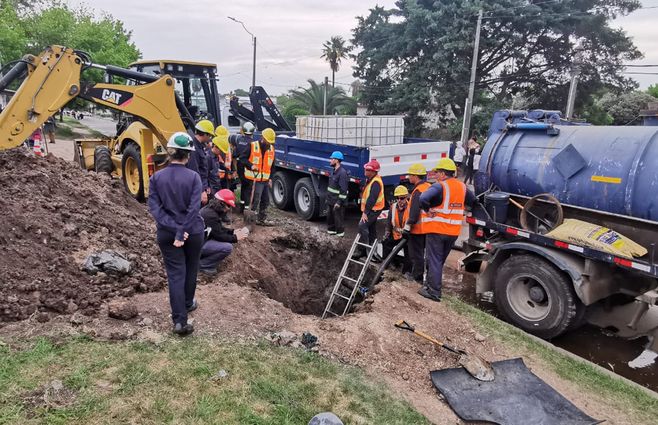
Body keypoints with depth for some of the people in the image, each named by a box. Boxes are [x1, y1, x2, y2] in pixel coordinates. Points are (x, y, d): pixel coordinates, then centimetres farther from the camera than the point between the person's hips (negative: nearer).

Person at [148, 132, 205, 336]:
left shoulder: (156, 177, -4)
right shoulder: (193, 177, -11)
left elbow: (154, 207, -11)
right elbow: (194, 207, -19)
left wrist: (173, 229, -14)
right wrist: (182, 232, -18)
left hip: (166, 233, 1)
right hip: (193, 231, -1)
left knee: (175, 274, 3)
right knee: (191, 268, 21)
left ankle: (180, 320, -1)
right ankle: (188, 303, 41)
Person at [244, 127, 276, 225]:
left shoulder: (271, 148, 10)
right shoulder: (252, 146, -9)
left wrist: (270, 178, 12)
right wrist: (251, 166, -24)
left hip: (265, 180, 7)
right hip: (255, 179, -7)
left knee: (265, 201, 15)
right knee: (255, 201, -8)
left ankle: (262, 219, 29)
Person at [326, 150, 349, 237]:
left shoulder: (342, 172, -21)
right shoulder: (334, 171, 10)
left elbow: (343, 189, -23)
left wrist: (339, 202, -23)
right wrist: (327, 198, 20)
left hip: (337, 202, -9)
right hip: (330, 201, 9)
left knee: (338, 218, 1)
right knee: (329, 216, 17)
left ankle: (340, 233, 13)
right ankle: (331, 230, 32)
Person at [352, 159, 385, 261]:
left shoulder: (376, 182, -21)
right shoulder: (371, 180, 13)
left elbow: (372, 199, -27)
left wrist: (365, 212, -28)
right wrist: (365, 211, 17)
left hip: (373, 210, -11)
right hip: (371, 209, 11)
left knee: (362, 226, -21)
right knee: (371, 231, 16)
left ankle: (362, 250, -19)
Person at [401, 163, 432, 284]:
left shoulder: (418, 191, -19)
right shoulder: (429, 188, 10)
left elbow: (414, 212, -25)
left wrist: (407, 227, -20)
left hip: (417, 229, -10)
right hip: (427, 228, 10)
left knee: (416, 255, 0)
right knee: (422, 253, 18)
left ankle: (417, 278, 7)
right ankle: (419, 276, 27)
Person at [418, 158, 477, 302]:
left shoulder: (439, 186, -15)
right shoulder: (462, 187, 7)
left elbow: (423, 199, -31)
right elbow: (474, 202, 21)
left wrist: (428, 210, -15)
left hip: (437, 229, -6)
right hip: (453, 231, 7)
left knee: (434, 260, 0)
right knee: (440, 260, 19)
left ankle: (433, 291, 0)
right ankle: (432, 284, 29)